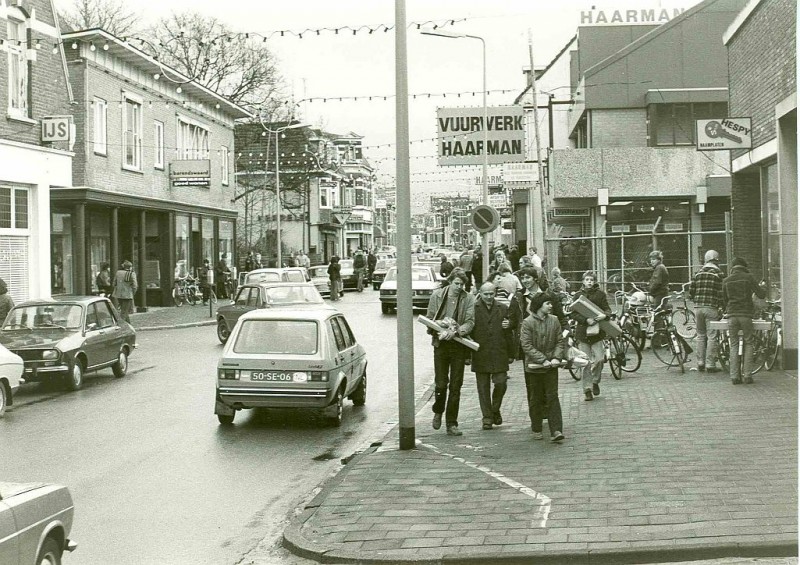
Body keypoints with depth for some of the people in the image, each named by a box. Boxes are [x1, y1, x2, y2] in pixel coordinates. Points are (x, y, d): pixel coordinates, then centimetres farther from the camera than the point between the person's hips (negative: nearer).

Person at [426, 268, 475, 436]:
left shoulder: (468, 299, 1)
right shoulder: (437, 295, 3)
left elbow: (470, 322, -7)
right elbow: (430, 319, 4)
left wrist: (456, 331, -24)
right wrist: (441, 329, -15)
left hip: (459, 345, 0)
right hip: (441, 344, 0)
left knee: (456, 386, 2)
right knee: (440, 384, -2)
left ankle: (452, 424, 11)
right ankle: (438, 412, 27)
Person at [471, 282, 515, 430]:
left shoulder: (503, 309, 9)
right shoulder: (473, 309, 0)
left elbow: (509, 333, 12)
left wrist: (510, 354, 8)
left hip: (499, 355, 1)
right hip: (480, 355, -1)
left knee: (501, 384, -4)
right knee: (483, 387, 3)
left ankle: (495, 410, 20)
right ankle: (487, 417, 12)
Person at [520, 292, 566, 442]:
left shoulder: (554, 320, 4)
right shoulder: (528, 322, -10)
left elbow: (560, 341, 7)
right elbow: (526, 345, -14)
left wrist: (556, 358, -10)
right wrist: (543, 360, -19)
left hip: (551, 367, 3)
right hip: (534, 367, -3)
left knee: (553, 397, -2)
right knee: (535, 400, 8)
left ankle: (556, 431, -5)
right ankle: (536, 430, 20)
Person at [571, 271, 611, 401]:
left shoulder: (600, 294, 6)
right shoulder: (578, 295, 4)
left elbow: (607, 309, 2)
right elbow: (574, 314, -2)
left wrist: (604, 315, -21)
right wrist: (586, 320, -18)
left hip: (597, 331, 0)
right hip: (582, 331, 0)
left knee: (599, 359, -9)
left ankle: (595, 381, 18)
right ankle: (587, 390, 9)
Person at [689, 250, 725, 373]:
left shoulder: (698, 273, 11)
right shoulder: (719, 274, -3)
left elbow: (691, 291, 9)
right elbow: (721, 293, -8)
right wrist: (721, 307, 2)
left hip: (698, 307, 5)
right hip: (711, 308, -5)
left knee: (700, 335, 14)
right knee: (711, 336, -1)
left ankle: (700, 363, 15)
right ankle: (710, 365, -3)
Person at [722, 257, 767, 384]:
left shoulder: (726, 280, 8)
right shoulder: (749, 277, 0)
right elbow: (761, 295, 1)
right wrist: (763, 287, 22)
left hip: (732, 316, 2)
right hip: (746, 315, -2)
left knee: (734, 345, 7)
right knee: (748, 344, 9)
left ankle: (734, 376, -1)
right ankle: (747, 375, 2)